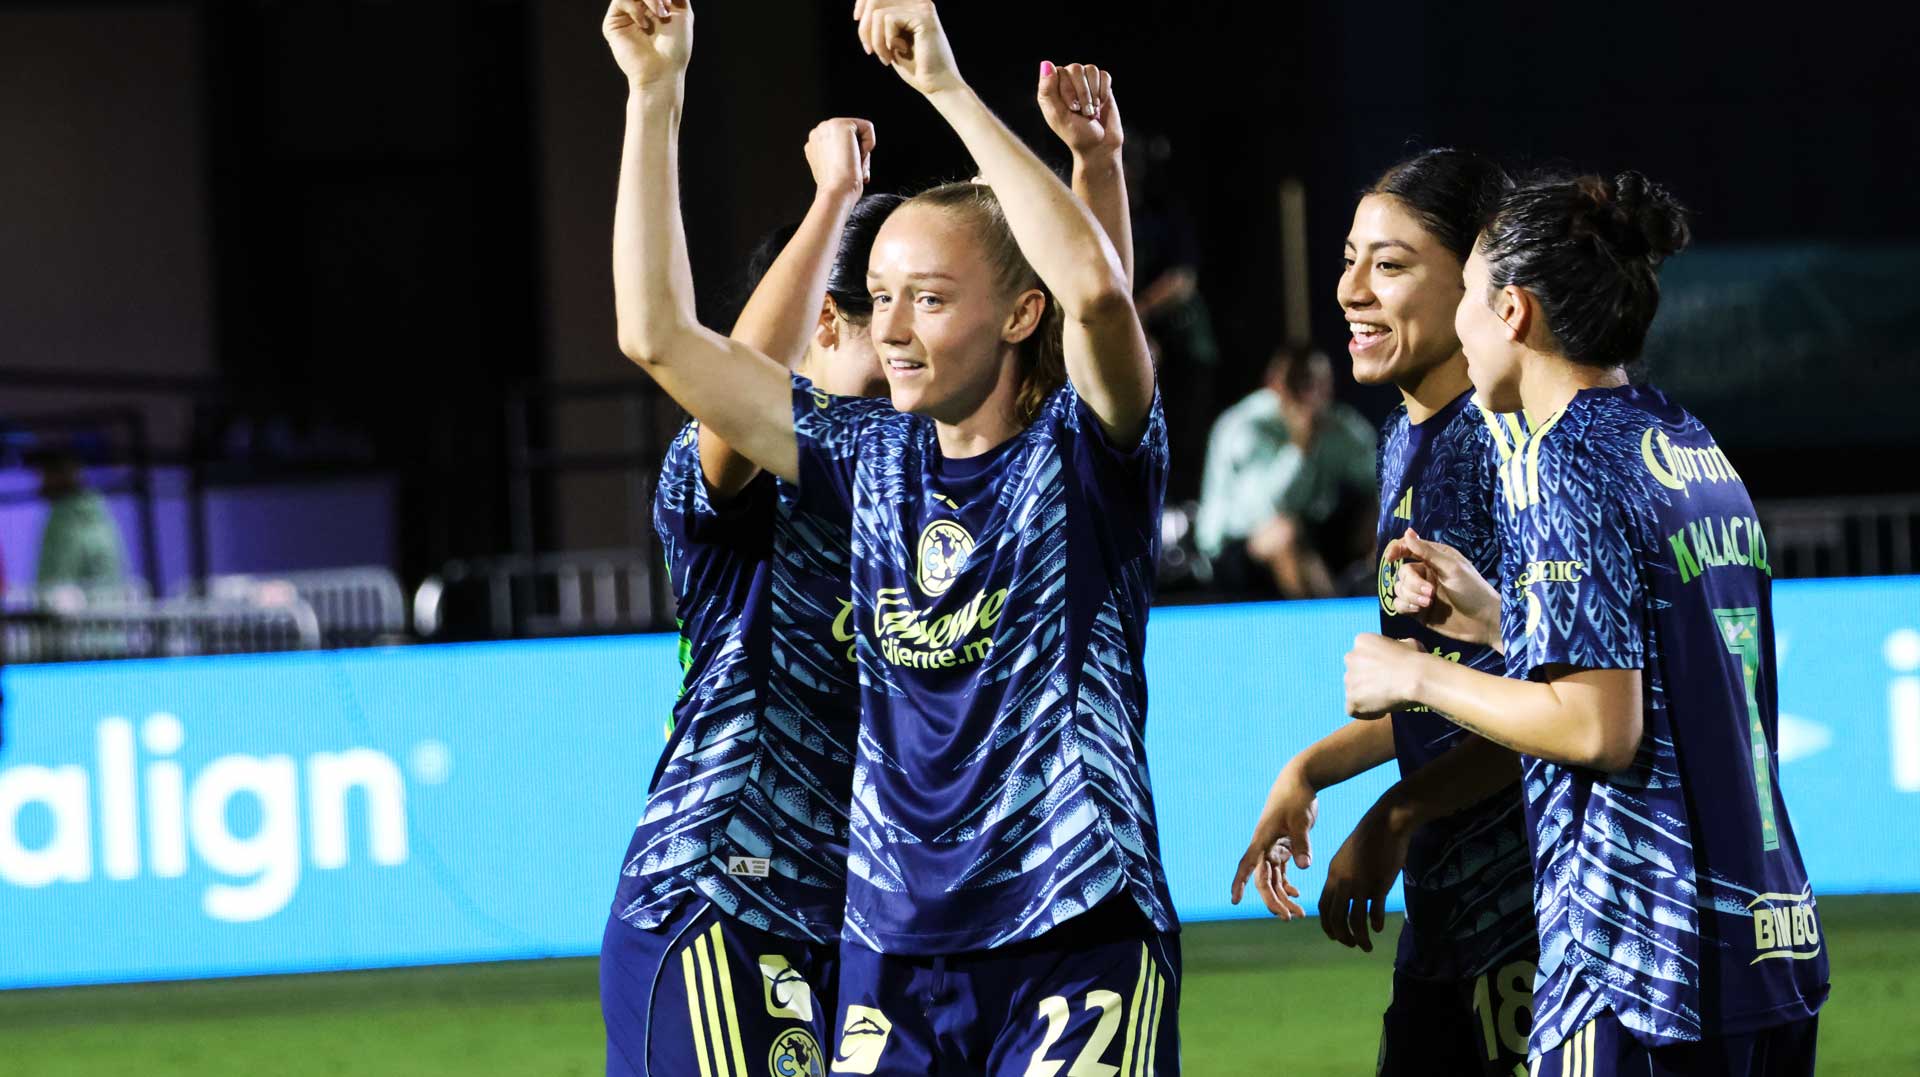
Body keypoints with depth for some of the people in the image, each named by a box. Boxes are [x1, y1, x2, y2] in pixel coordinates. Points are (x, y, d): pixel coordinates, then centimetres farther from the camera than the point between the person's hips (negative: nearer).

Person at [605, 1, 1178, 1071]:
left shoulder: (1083, 449, -3)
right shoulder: (874, 456, 10)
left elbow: (1097, 287, -24)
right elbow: (659, 334, 9)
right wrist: (655, 92, 5)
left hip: (1078, 936, -5)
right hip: (896, 950, 5)